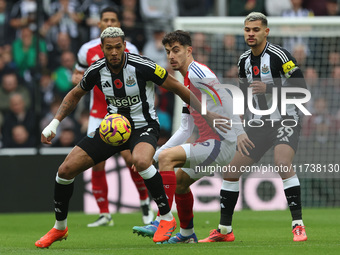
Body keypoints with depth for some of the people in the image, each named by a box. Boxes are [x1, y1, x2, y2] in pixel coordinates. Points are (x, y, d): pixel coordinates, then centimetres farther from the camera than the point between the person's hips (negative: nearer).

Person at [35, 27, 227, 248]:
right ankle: (60, 228, 16)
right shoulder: (97, 70, -7)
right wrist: (54, 123, 3)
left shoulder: (142, 66, -20)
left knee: (140, 161, -41)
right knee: (66, 169, -7)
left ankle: (167, 218, -21)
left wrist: (207, 115, -7)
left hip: (144, 126, -5)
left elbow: (177, 88, -9)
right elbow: (75, 95, 13)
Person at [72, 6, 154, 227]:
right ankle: (104, 215, 8)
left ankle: (145, 201, 5)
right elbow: (77, 74, 16)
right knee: (97, 164, -3)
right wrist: (77, 78, -6)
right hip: (98, 114, 2)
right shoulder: (88, 50, 3)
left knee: (129, 156, -17)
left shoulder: (129, 50, -1)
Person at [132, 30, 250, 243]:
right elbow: (186, 130, 21)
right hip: (211, 144, 10)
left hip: (221, 144, -10)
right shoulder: (187, 83, 21)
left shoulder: (196, 72, -10)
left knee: (167, 157, -20)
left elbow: (225, 96, -19)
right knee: (179, 181, 22)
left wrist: (238, 131, -27)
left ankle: (163, 223, -22)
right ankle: (187, 234, 37)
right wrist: (154, 155, 15)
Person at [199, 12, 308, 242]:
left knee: (283, 163, -31)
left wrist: (269, 88, -26)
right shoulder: (244, 60, 7)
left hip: (286, 119, -7)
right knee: (232, 171, 4)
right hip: (260, 123, 7)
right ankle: (224, 230, 16)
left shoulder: (278, 55, -15)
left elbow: (301, 87, -19)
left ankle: (298, 225, -24)